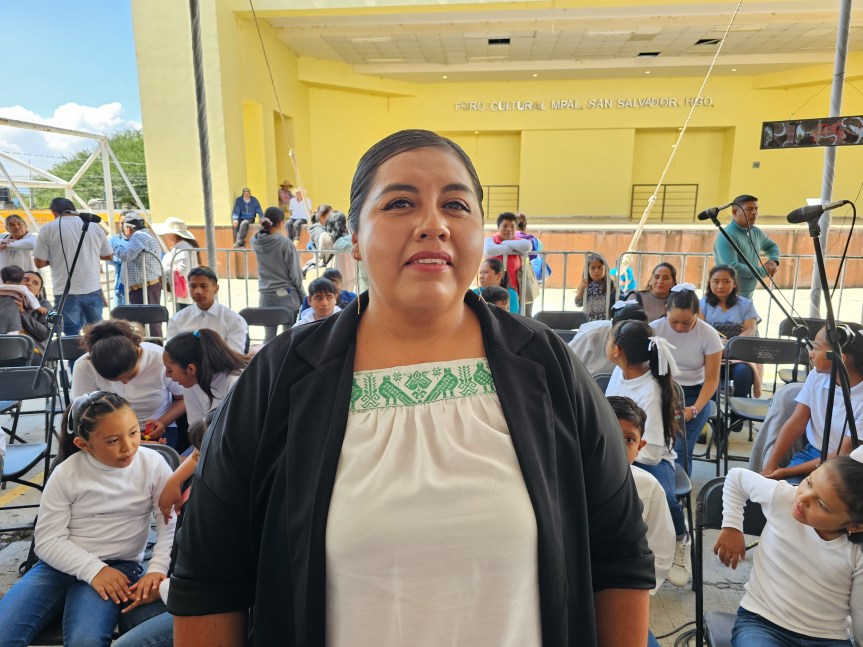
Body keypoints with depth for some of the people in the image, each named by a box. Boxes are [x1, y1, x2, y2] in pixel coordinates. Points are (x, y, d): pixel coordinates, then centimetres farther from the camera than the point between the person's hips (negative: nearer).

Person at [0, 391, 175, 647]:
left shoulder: (153, 465, -7)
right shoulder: (66, 474, -6)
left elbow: (171, 525, -8)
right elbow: (48, 539, -5)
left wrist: (157, 569, -25)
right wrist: (93, 569, -19)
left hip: (118, 566, -2)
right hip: (61, 564, 2)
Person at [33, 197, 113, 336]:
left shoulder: (48, 229, -3)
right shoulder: (95, 227, 5)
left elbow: (39, 263, -2)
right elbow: (109, 255, 13)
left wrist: (56, 258, 16)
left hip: (66, 291, -3)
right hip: (93, 289, 3)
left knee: (72, 333, 4)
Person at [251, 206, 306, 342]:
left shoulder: (255, 242, -1)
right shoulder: (285, 243, -15)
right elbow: (295, 273, -10)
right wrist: (303, 296, 2)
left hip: (265, 296, 4)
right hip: (287, 295, -4)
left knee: (268, 336, 12)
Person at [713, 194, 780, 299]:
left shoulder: (756, 232, 11)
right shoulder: (726, 236, -17)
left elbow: (771, 246, 31)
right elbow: (732, 267, -28)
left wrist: (774, 260, 7)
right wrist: (763, 271, -15)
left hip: (747, 297, 9)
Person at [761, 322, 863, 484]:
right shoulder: (817, 376, -1)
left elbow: (843, 457, -16)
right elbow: (796, 423, -4)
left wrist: (787, 472, -17)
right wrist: (769, 468, -12)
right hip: (809, 454, 4)